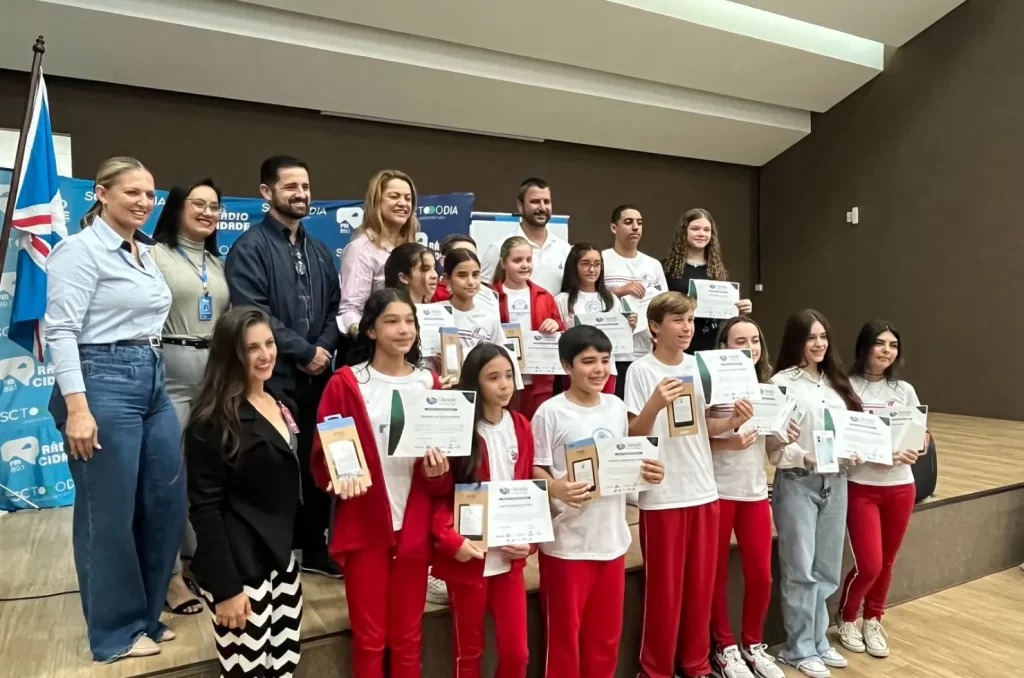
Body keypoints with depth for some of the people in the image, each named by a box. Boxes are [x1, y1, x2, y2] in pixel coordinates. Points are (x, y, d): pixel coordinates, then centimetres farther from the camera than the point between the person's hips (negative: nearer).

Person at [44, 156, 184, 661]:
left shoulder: (146, 253, 15)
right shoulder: (80, 249, -8)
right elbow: (61, 331, -15)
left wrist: (152, 373, 18)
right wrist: (77, 409, -21)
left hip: (152, 382, 8)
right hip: (103, 382, -8)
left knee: (167, 504, 11)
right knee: (109, 514, 4)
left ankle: (147, 615, 29)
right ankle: (116, 631, 21)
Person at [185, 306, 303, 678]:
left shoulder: (282, 402, 7)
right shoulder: (213, 420, -15)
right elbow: (204, 508, -17)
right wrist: (225, 587, -18)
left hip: (281, 559, 7)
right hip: (240, 566, -7)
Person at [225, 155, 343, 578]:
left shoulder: (319, 252, 16)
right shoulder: (250, 247, -6)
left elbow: (333, 310, 13)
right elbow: (253, 314, -16)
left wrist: (326, 349, -6)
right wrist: (304, 352, -13)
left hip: (316, 380, 6)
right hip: (271, 379, -6)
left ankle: (315, 548, 28)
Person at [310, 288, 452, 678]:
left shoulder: (430, 384, 3)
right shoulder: (345, 384, -5)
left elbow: (446, 483, 8)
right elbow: (321, 457, -4)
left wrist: (438, 471, -13)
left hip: (414, 527, 3)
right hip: (363, 526, -2)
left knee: (407, 636, 15)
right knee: (369, 638, 10)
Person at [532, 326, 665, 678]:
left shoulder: (616, 407, 7)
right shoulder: (551, 412, -13)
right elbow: (534, 470, -11)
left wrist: (645, 472, -2)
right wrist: (555, 489, -30)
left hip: (612, 537, 6)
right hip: (566, 542, -5)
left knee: (607, 635, 18)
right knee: (565, 635, 8)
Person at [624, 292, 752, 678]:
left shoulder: (699, 366, 7)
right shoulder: (641, 370, -9)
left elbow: (704, 426, 13)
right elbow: (633, 435, -11)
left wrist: (733, 421, -6)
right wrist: (655, 404, -28)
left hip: (703, 489, 5)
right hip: (662, 495, -5)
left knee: (701, 585, 14)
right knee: (664, 589, 5)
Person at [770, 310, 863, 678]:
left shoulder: (836, 382, 11)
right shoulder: (782, 382, -8)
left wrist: (854, 453, -8)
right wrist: (806, 457, -25)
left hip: (835, 482, 6)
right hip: (796, 483, -6)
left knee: (827, 570, 15)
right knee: (800, 569, 4)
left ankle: (818, 640, 30)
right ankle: (800, 648, 18)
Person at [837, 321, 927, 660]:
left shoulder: (905, 391, 5)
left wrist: (912, 450, -14)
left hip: (900, 487, 5)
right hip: (861, 487, -4)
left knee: (886, 562, 14)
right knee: (868, 565, -6)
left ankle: (873, 621, 37)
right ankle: (846, 618, 23)